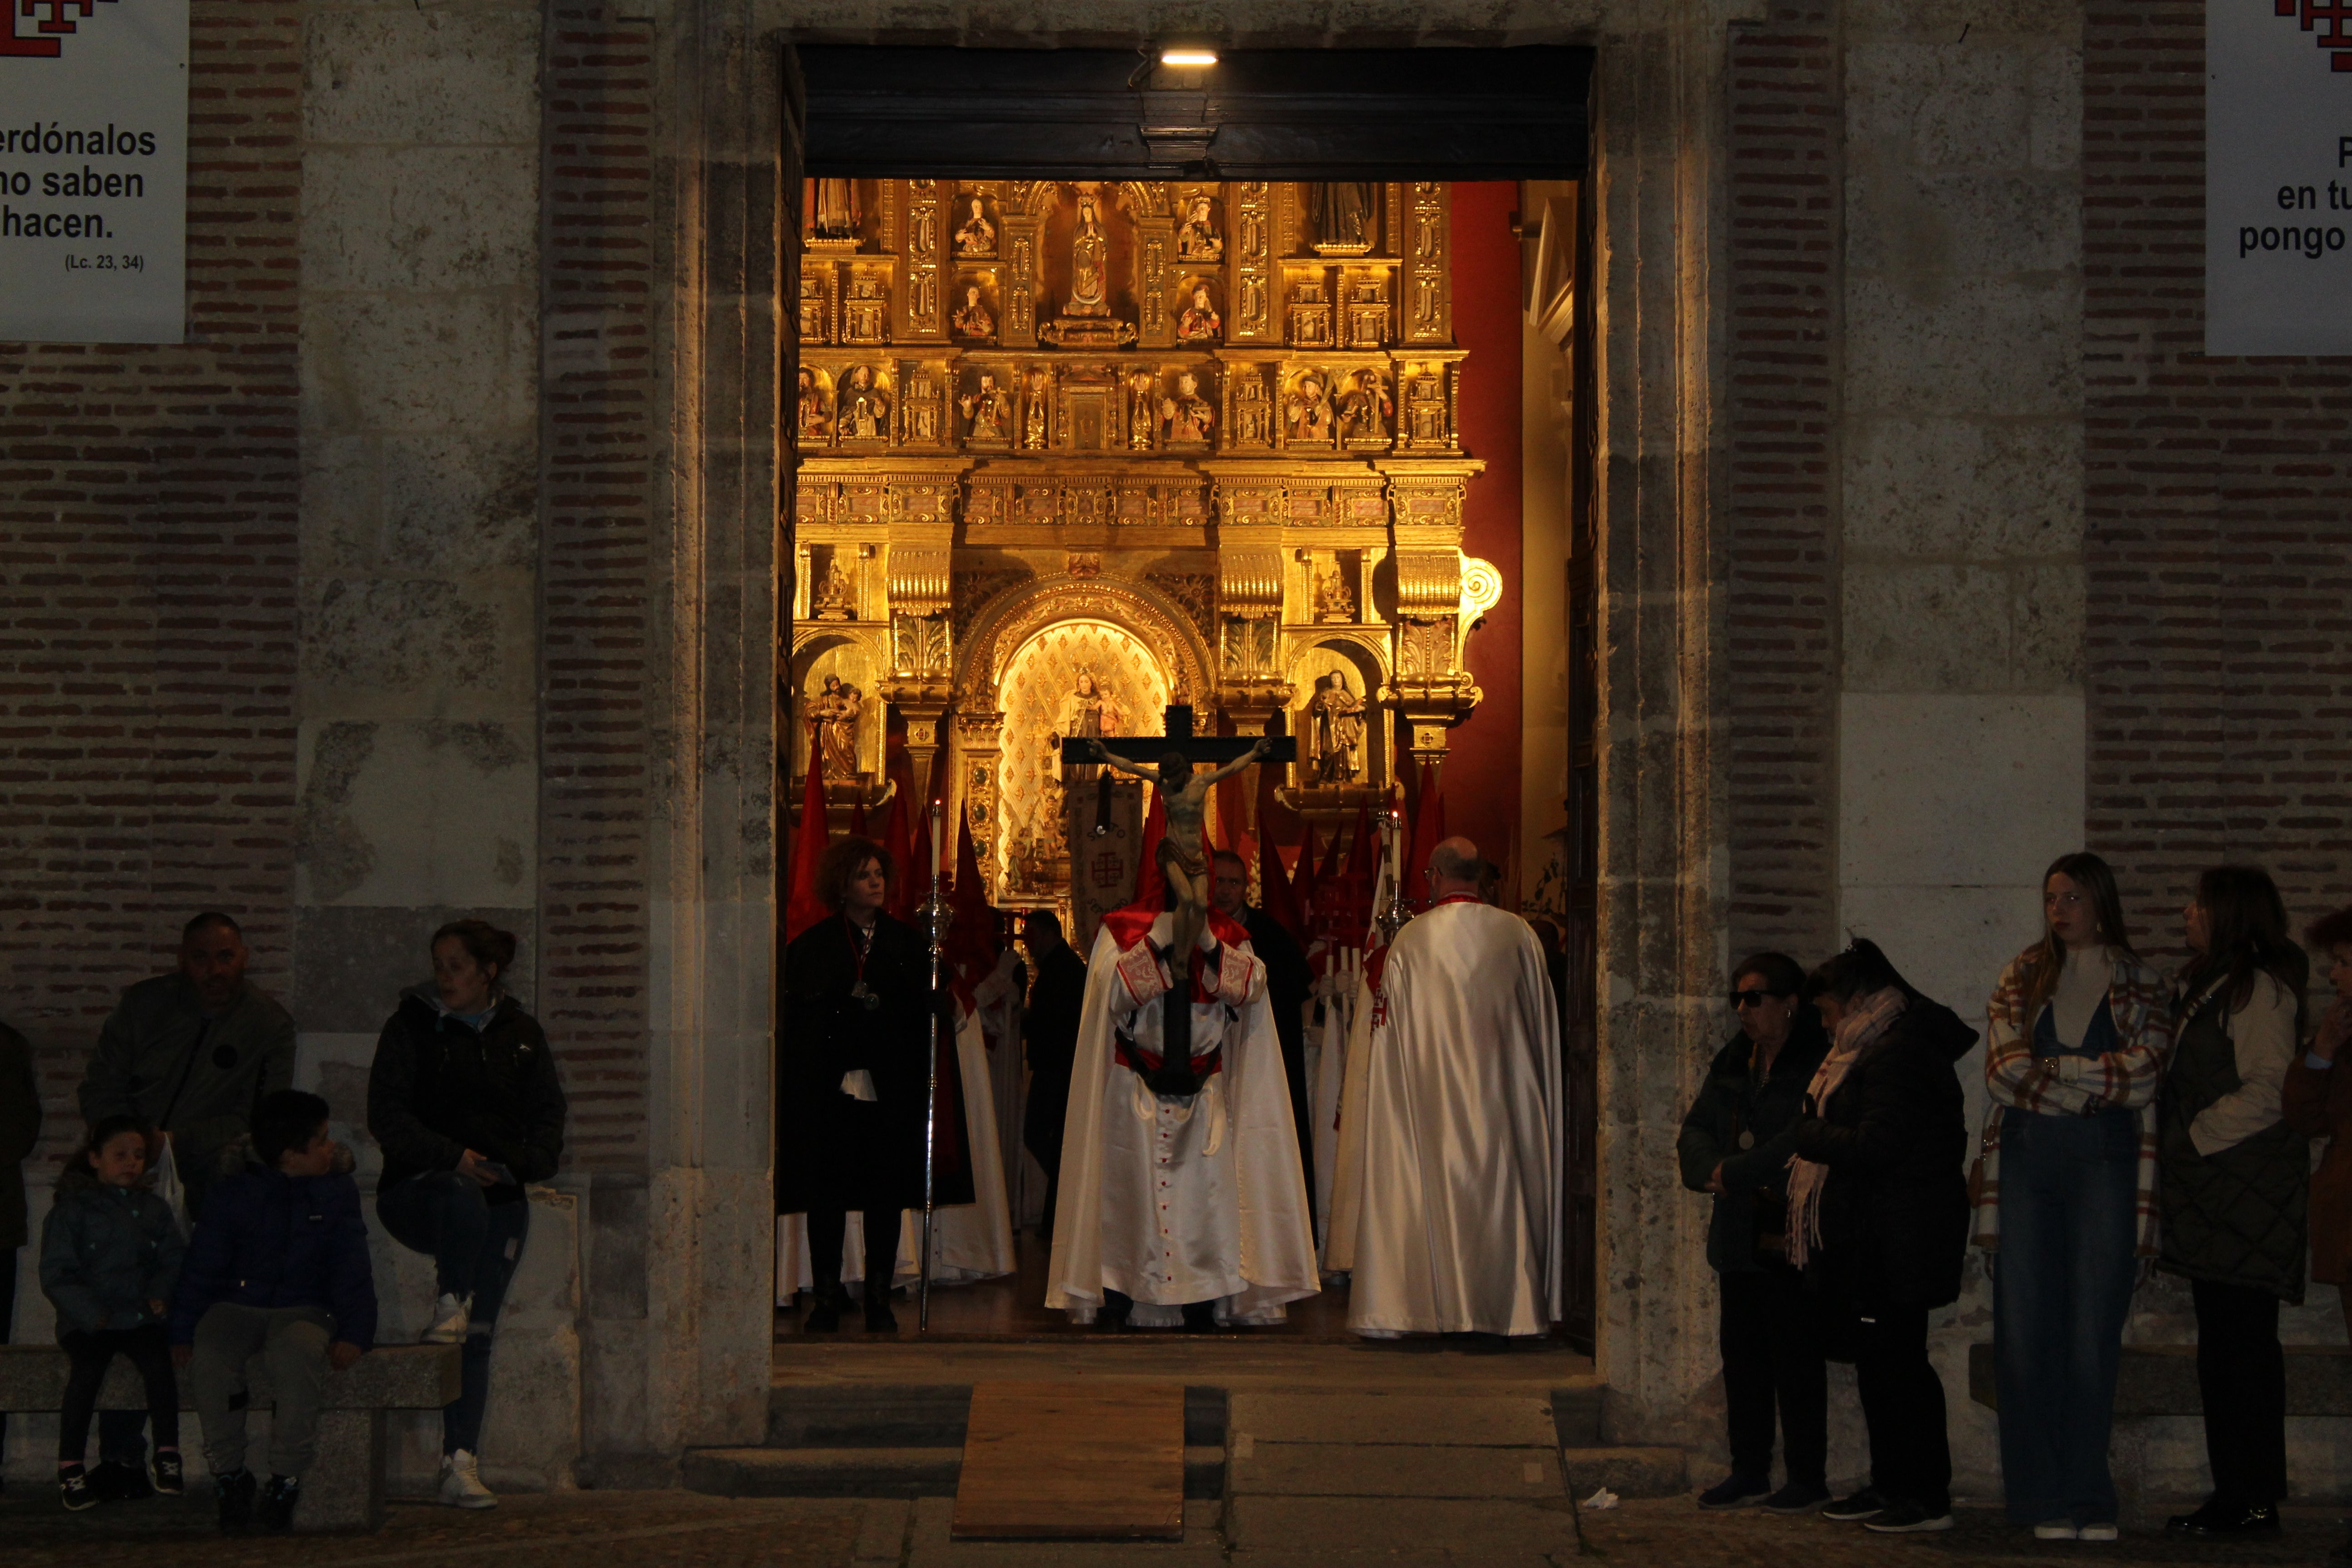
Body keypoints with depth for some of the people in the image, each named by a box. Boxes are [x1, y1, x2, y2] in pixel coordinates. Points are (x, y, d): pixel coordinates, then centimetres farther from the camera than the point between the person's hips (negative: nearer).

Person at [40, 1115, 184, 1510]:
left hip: (140, 1318, 3)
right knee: (87, 1367, -29)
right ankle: (70, 1467, -22)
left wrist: (159, 1294, -4)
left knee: (159, 1362, -26)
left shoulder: (156, 1210, 17)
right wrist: (91, 1313, -14)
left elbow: (172, 1262, 17)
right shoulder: (72, 1210, 4)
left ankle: (167, 1456, -17)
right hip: (88, 1322, -3)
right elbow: (56, 1275, -1)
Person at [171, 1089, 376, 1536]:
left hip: (303, 1309, 0)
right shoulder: (235, 1193, 2)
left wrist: (354, 1333, -10)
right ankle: (230, 1477, -16)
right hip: (236, 1304, 0)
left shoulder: (337, 1192, 7)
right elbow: (202, 1265, 3)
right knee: (209, 1356, -34)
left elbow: (351, 1269, 5)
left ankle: (287, 1479, -26)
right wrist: (183, 1329, -10)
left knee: (298, 1353, -37)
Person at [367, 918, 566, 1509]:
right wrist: (452, 1157, -18)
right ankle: (449, 1309, -26)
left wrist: (524, 1163, -7)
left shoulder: (522, 1035, 11)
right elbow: (386, 1114, -5)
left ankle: (462, 1467, 0)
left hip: (500, 1200, 3)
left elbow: (548, 1113, 14)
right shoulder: (412, 1027, 2)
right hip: (418, 1188, -3)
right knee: (463, 1195, -40)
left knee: (479, 1338, -2)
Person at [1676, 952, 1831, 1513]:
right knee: (1741, 1351, 11)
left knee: (1796, 1355, -4)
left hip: (1791, 1239, -8)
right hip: (1740, 1233, 8)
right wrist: (1713, 1168, -9)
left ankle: (1808, 1477, 4)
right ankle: (1749, 1471, 19)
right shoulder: (1734, 1061, 15)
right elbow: (1697, 1129, 12)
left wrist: (1735, 1173, -17)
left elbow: (1804, 1141, -20)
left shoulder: (1818, 1062, -10)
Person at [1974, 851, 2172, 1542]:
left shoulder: (2140, 986, 8)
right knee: (2026, 1332, -2)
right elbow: (2004, 1070, 0)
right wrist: (2096, 1084, -7)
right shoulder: (2022, 978, 12)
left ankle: (2089, 1501, 4)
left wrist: (2048, 1071, -7)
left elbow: (2144, 1075, -7)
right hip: (2027, 1158, 2)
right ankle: (2045, 1499, 3)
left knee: (2094, 1336, -4)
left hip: (2104, 1163, -2)